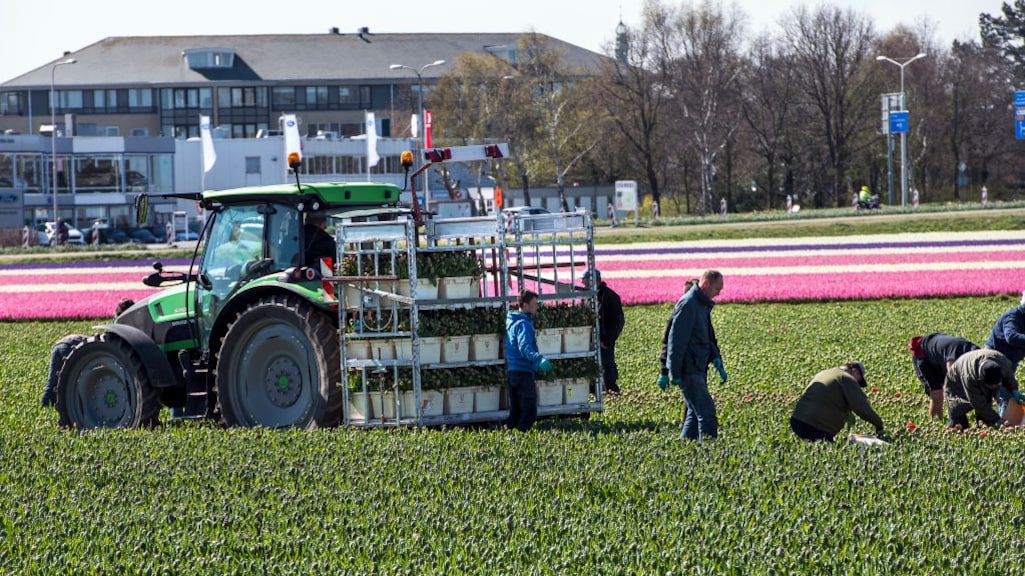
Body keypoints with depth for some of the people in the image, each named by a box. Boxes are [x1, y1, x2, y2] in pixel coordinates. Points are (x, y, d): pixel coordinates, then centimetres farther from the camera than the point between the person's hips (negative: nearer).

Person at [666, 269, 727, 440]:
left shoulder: (703, 305, 17)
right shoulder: (688, 304, -14)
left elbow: (709, 338, 28)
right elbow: (677, 341, -18)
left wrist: (717, 362, 14)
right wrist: (675, 373, -20)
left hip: (698, 369, 10)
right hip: (688, 371, -10)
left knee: (695, 412, 12)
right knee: (706, 412, -13)